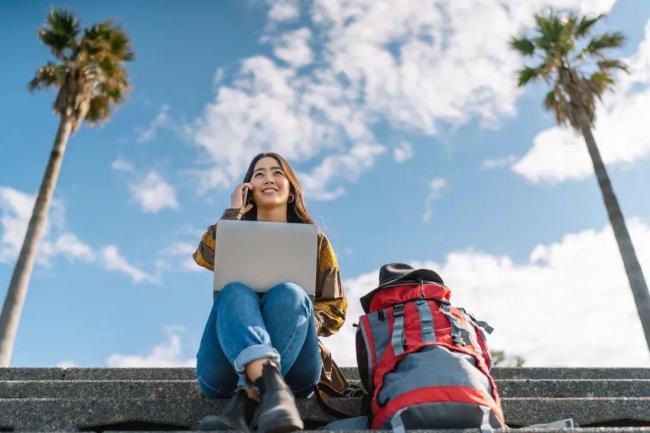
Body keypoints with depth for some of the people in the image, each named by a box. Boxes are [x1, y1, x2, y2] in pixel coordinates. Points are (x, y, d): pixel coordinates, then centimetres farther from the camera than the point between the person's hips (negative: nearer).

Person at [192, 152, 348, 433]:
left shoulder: (314, 239, 20)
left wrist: (302, 320, -9)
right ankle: (273, 389, -58)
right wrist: (234, 211, 6)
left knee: (288, 294, -30)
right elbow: (205, 257, -3)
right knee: (235, 292, -30)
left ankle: (242, 406, -48)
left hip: (294, 363, 0)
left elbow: (336, 308, 12)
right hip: (230, 362, 1)